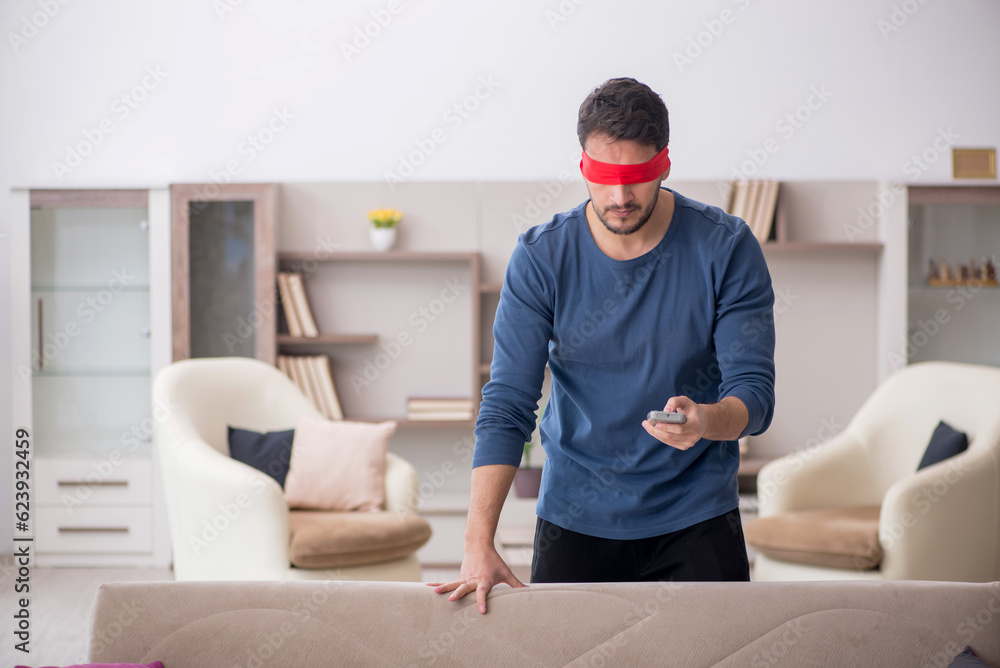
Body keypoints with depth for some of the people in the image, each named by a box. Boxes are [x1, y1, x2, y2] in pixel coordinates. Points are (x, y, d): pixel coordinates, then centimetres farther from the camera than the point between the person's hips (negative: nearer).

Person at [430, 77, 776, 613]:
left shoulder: (726, 248, -10)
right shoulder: (540, 258, -9)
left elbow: (755, 392, -12)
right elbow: (506, 406, -13)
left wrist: (705, 420, -37)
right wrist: (479, 543, -24)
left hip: (696, 519, 0)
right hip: (574, 522, 1)